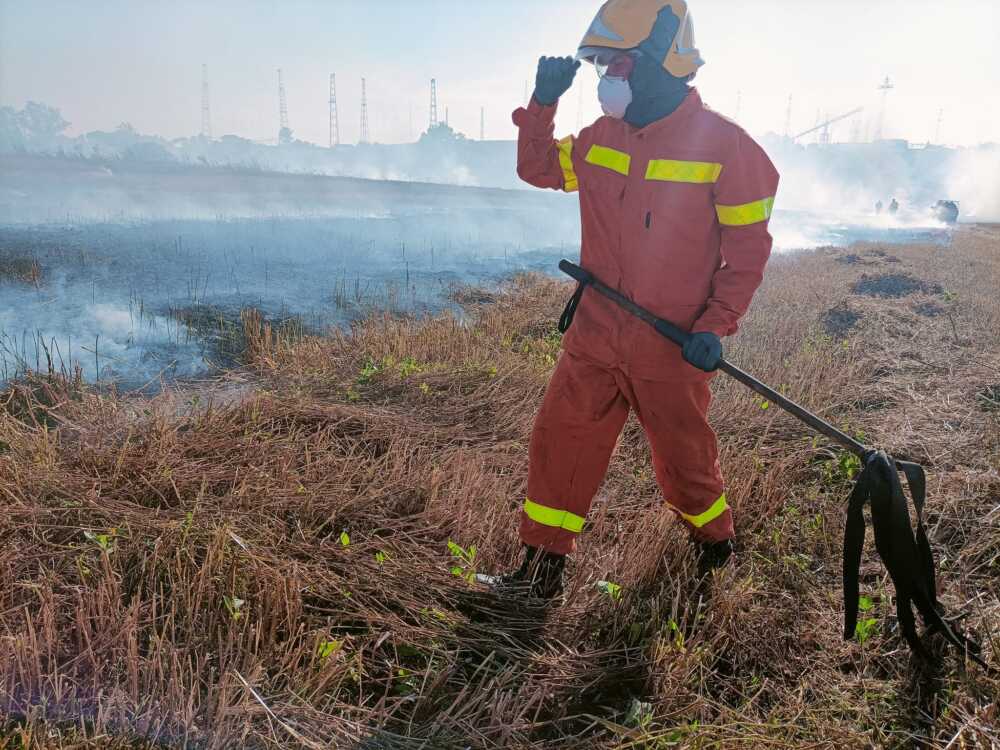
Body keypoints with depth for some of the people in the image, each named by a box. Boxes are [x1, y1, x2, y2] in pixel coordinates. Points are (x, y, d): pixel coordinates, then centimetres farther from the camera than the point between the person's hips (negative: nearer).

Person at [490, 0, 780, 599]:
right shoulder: (603, 137, 4)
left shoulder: (724, 146, -12)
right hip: (595, 335, 5)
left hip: (672, 347, -4)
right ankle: (543, 566, 18)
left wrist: (716, 326, -17)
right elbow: (540, 169, 20)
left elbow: (750, 248, -8)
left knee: (682, 458, 13)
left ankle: (716, 540, 43)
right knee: (560, 439, 3)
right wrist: (543, 101, 5)